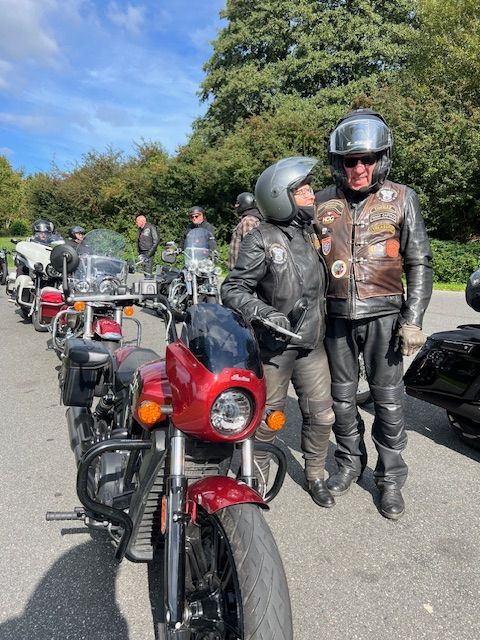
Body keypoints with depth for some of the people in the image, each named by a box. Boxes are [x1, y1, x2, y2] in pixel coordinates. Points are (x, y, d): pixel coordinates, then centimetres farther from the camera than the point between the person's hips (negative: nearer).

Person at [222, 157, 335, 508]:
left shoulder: (313, 234, 9)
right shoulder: (261, 240, -12)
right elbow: (233, 289, -15)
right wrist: (263, 312, -28)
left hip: (312, 345, 6)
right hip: (274, 346, -6)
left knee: (321, 415, 12)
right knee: (266, 419, 9)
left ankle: (315, 476, 34)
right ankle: (257, 480, 30)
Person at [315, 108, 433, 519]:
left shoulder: (401, 198, 0)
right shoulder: (322, 203, 6)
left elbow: (419, 263, 1)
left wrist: (413, 320, -7)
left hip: (383, 315, -2)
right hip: (337, 315, 3)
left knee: (388, 400, 4)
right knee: (342, 397, 12)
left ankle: (391, 478, 21)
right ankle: (350, 462, 32)